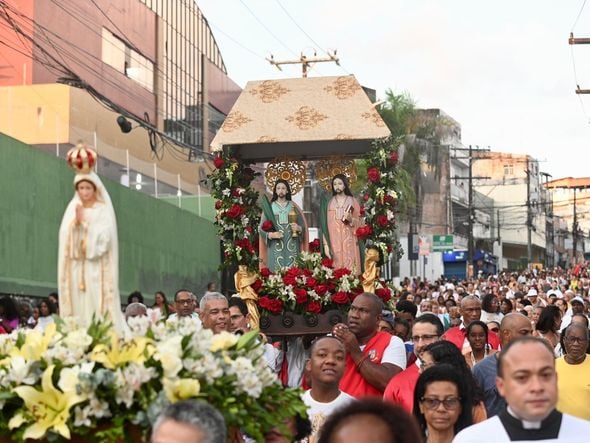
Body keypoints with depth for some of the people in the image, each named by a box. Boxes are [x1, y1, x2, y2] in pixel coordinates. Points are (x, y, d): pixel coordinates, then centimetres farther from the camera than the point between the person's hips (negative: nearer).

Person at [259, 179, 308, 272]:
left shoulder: (293, 206, 10)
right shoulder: (269, 206, 7)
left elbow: (303, 226, 10)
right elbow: (262, 228, 3)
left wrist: (298, 228, -12)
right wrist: (270, 235, -15)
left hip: (292, 247, 1)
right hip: (275, 247, -1)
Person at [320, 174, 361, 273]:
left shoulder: (353, 201, 7)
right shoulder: (328, 203, 8)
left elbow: (359, 223, 7)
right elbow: (325, 225, 3)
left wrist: (351, 220, -14)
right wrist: (325, 244, -6)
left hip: (349, 242, 0)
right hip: (334, 243, 0)